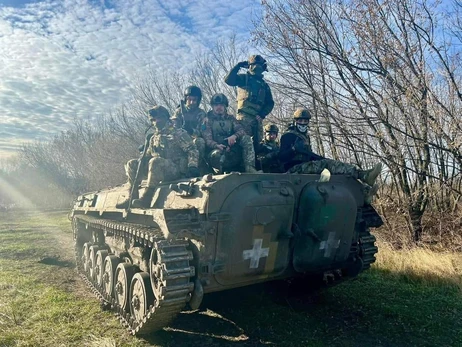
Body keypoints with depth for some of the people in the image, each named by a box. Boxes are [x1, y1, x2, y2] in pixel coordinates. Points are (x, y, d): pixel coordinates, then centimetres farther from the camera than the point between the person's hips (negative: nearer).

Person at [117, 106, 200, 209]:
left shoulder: (179, 133, 1)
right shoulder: (154, 138, 21)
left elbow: (192, 150, -7)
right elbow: (148, 155, 24)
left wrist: (192, 166, -23)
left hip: (176, 171, -7)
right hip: (158, 169, 7)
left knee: (154, 161, -35)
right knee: (131, 164, -1)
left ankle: (146, 198, -34)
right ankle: (132, 197, -11)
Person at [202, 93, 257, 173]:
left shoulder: (230, 118, 17)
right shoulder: (208, 120, 5)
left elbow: (241, 130, 2)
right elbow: (207, 140, -7)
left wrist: (234, 136, -24)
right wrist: (217, 146, -30)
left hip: (232, 148, 4)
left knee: (246, 138, -20)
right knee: (216, 154, -38)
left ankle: (249, 167, -27)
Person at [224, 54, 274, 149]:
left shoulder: (264, 85, 22)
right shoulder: (243, 78, 10)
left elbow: (270, 103, 15)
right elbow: (228, 80, -8)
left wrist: (262, 114, -1)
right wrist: (239, 65, -5)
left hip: (257, 117, 5)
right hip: (244, 116, -5)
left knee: (257, 142, 4)